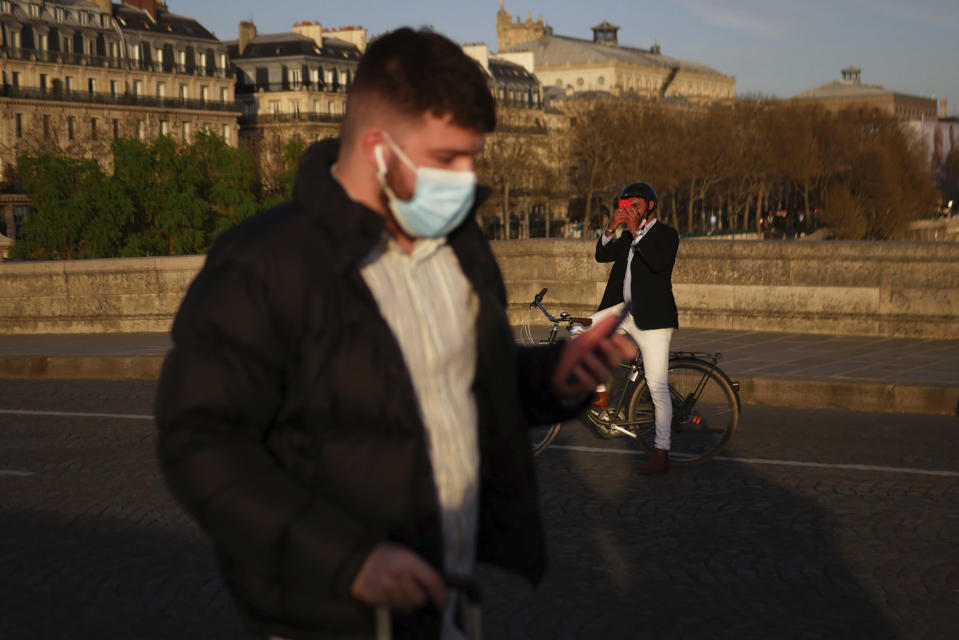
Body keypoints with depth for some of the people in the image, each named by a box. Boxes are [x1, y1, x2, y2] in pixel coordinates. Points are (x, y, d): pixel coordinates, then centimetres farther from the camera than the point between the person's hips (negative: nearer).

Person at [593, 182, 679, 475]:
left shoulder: (666, 233, -4)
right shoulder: (627, 236, 16)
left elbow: (659, 262, -22)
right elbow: (602, 255, 5)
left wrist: (636, 231, -24)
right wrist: (611, 228, -10)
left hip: (653, 318, -7)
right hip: (624, 310, 7)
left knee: (658, 387, -6)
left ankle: (662, 454, -3)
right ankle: (600, 395, 3)